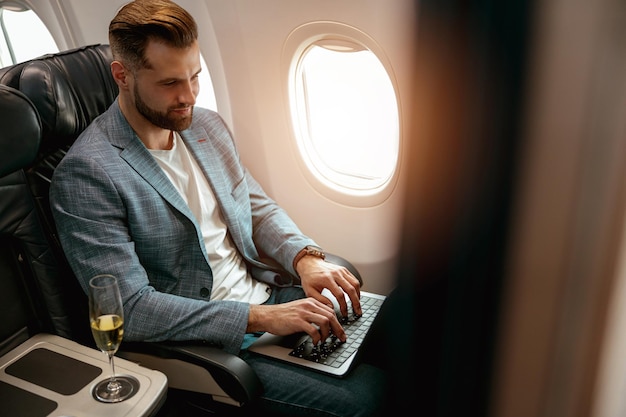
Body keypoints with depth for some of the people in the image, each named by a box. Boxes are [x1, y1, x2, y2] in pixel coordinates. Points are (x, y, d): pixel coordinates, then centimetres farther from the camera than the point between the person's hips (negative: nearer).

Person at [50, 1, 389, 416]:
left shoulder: (208, 125, 6)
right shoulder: (86, 174, -17)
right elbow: (129, 308, -20)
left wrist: (304, 256, -7)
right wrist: (260, 318, -25)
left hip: (269, 294, 7)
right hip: (207, 344, -6)